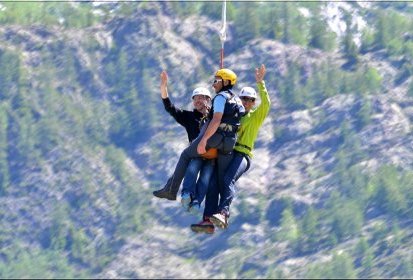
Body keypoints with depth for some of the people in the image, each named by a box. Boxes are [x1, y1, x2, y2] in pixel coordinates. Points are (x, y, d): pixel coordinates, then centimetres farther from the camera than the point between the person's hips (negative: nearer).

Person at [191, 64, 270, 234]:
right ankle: (208, 221, -30)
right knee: (213, 183, -19)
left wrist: (260, 83, -11)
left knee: (228, 180, -33)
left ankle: (222, 214, -51)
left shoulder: (256, 116, 15)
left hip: (243, 155, -5)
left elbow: (266, 103, -4)